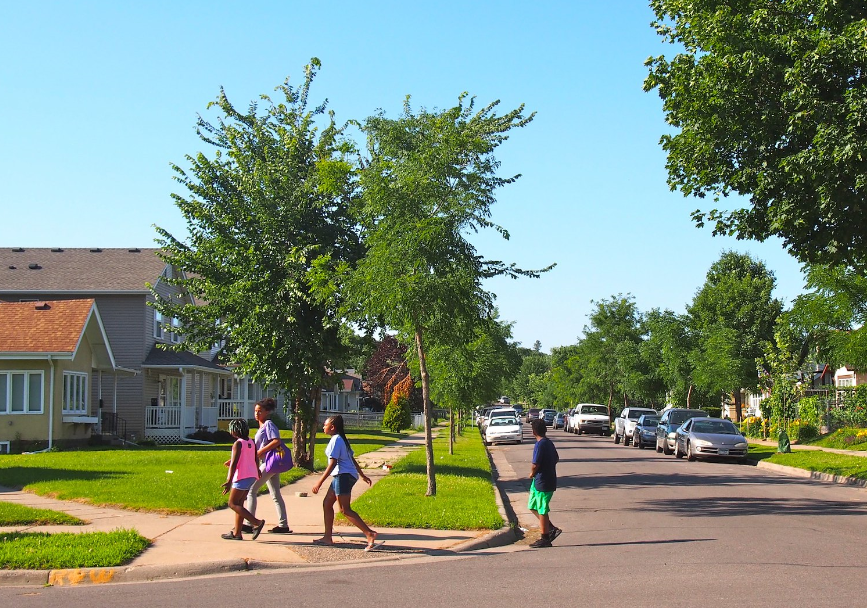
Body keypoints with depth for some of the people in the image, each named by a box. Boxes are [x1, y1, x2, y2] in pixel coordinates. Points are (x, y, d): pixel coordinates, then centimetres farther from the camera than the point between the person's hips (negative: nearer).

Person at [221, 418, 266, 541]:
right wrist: (257, 471, 38)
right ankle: (237, 533, 13)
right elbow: (256, 459, 18)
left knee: (233, 504, -4)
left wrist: (229, 481, -23)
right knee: (239, 504, 13)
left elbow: (234, 463, -19)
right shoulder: (251, 443, 10)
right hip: (252, 476, 9)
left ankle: (257, 522, -16)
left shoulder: (238, 444, -13)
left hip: (242, 477, -9)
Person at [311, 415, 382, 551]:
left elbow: (332, 464, -19)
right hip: (341, 476, 10)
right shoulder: (342, 439, 17)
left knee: (345, 510, -11)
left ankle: (370, 534, -17)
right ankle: (328, 537, 18)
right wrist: (362, 475, 29)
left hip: (343, 476, -10)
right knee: (327, 503, 14)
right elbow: (352, 459, 23)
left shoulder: (335, 440, -13)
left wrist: (319, 482, -20)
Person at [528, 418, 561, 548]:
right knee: (533, 506, 18)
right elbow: (556, 459, 21)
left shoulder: (540, 445, -20)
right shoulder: (549, 443, 8)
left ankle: (545, 539, 9)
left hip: (542, 482, -9)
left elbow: (535, 465, -23)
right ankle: (552, 528, 19)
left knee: (542, 511, 0)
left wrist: (532, 473, -2)